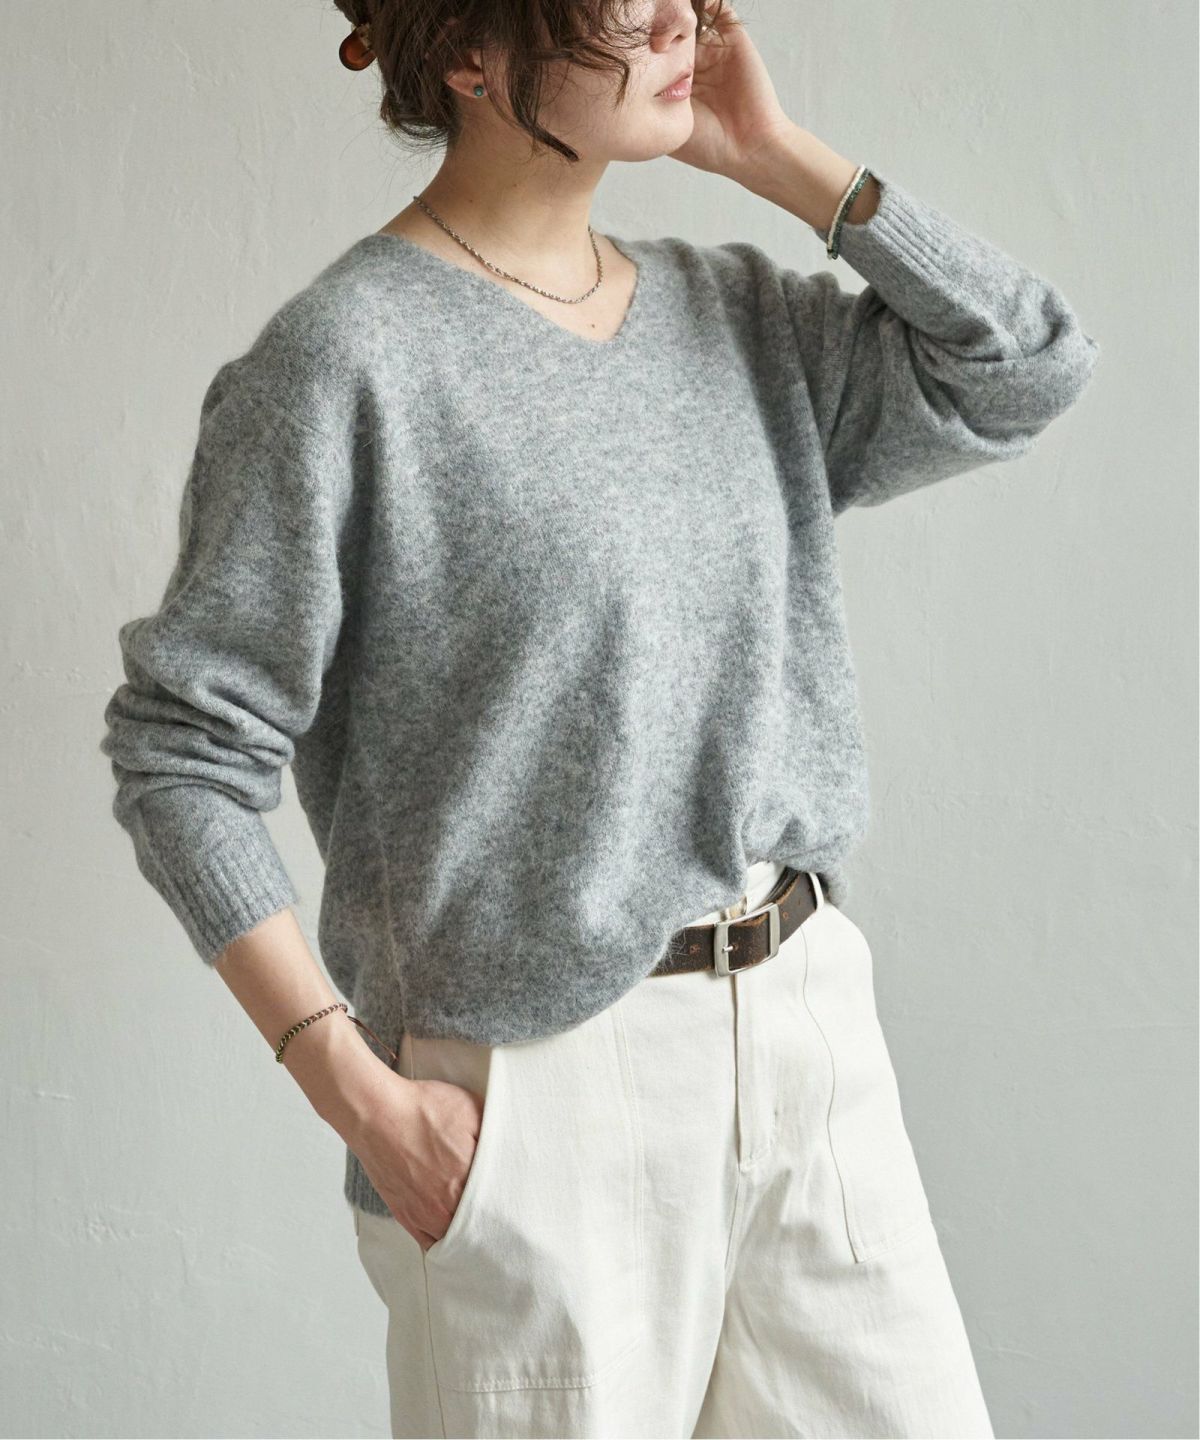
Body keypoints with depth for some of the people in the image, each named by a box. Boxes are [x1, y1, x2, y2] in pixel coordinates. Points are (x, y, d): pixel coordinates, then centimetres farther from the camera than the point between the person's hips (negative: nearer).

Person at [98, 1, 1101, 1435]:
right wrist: (355, 1089, -15)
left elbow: (1026, 370, 2)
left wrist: (782, 161, 0)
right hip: (547, 1085, -6)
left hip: (808, 1021, 6)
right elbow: (179, 753, -11)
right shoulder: (343, 360, -11)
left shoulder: (738, 315, 8)